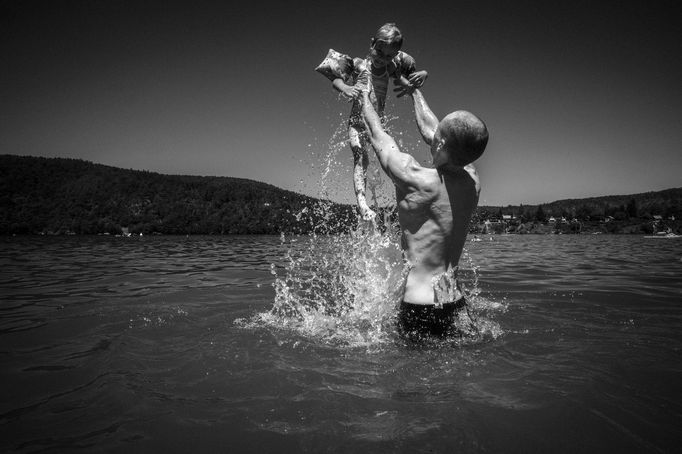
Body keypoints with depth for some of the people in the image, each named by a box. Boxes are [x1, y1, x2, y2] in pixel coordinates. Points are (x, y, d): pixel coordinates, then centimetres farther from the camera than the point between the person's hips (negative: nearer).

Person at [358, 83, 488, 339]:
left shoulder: (418, 181, -20)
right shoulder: (473, 181, -1)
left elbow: (377, 135, -2)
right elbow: (429, 132, 16)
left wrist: (364, 96, 17)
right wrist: (415, 92, 31)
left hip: (420, 306, -7)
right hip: (456, 304, 7)